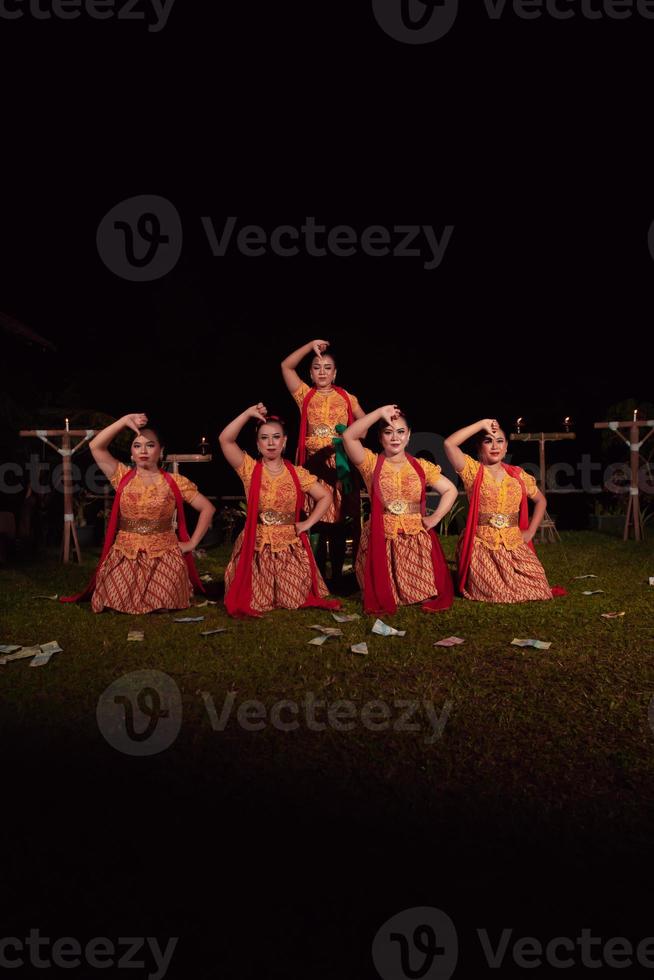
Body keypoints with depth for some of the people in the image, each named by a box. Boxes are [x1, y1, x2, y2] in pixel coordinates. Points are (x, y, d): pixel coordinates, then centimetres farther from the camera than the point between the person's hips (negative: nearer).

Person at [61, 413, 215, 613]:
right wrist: (125, 421, -11)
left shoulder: (175, 482, 0)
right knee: (120, 603, -15)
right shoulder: (123, 477, 5)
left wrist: (192, 543, -2)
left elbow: (208, 508, 3)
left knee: (164, 604, -18)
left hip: (164, 556, -1)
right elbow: (95, 446, -6)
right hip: (124, 556, 2)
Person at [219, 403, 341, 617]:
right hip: (257, 546, -1)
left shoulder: (297, 473, 1)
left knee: (294, 600, 0)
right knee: (255, 603, -3)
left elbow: (325, 497, 7)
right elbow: (225, 439, -15)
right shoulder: (250, 469, -3)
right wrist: (248, 413, -19)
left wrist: (308, 523, -3)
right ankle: (260, 598, 34)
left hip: (290, 546, 1)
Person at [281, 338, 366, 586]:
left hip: (340, 464, 1)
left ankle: (337, 578, 12)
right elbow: (286, 366, 2)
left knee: (339, 522, 3)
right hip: (314, 464, -1)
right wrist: (311, 345, -3)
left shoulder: (346, 398, 11)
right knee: (316, 521, -3)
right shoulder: (305, 395, 9)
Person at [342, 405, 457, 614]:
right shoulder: (371, 463, -1)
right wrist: (379, 413, -17)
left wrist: (435, 518, -3)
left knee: (423, 590, 0)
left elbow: (450, 490, 10)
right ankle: (383, 601, 35)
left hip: (416, 539, 2)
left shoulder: (422, 466, 6)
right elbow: (349, 436, -16)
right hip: (381, 538, -1)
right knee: (382, 595, 0)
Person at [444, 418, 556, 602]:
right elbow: (449, 443, -20)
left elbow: (540, 500, 22)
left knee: (537, 589, -6)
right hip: (481, 546, -4)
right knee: (497, 594, -16)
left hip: (514, 546, 4)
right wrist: (482, 424, -14)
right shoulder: (473, 470, -4)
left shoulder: (518, 475, 7)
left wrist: (530, 532, 9)